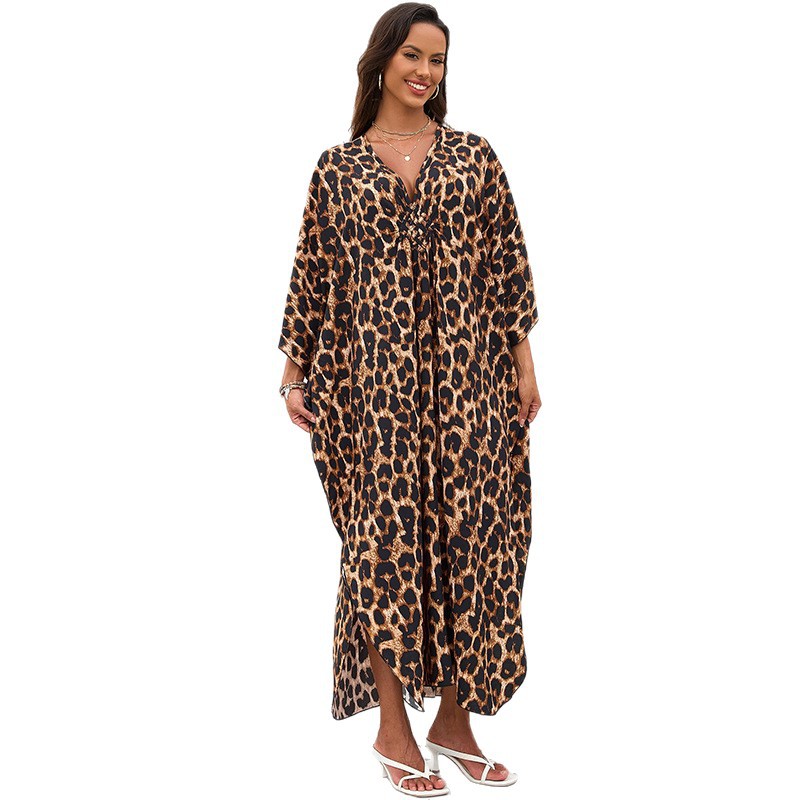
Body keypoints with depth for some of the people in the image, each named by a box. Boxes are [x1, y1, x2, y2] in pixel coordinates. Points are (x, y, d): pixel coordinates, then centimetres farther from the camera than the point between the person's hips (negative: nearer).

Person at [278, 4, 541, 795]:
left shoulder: (475, 155, 9)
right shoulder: (338, 166, 8)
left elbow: (508, 262, 7)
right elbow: (312, 275, 9)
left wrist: (523, 360, 2)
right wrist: (294, 370, 5)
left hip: (467, 373, 2)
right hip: (376, 374, -1)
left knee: (466, 530, 3)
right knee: (389, 533, -1)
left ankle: (454, 718, 17)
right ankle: (394, 730, 11)